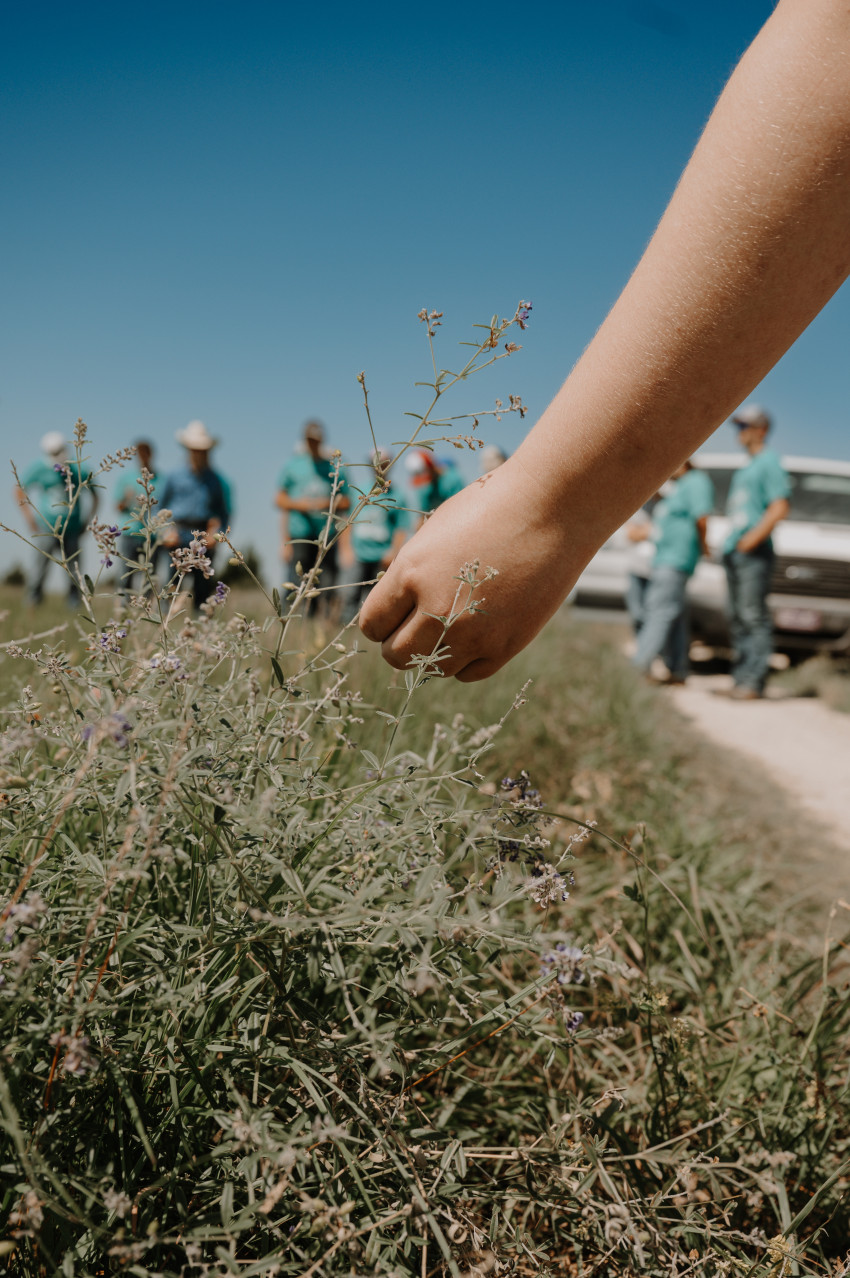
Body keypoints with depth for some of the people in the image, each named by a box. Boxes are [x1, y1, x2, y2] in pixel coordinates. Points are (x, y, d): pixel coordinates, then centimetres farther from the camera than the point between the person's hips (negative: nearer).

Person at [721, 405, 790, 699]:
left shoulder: (770, 462, -3)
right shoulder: (745, 468, 24)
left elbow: (780, 507, -13)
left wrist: (754, 537, -21)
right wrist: (730, 542, 17)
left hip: (755, 553, -9)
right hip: (734, 551, 9)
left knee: (754, 616, -13)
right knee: (738, 619, 8)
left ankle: (754, 680, -16)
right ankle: (741, 677, 11)